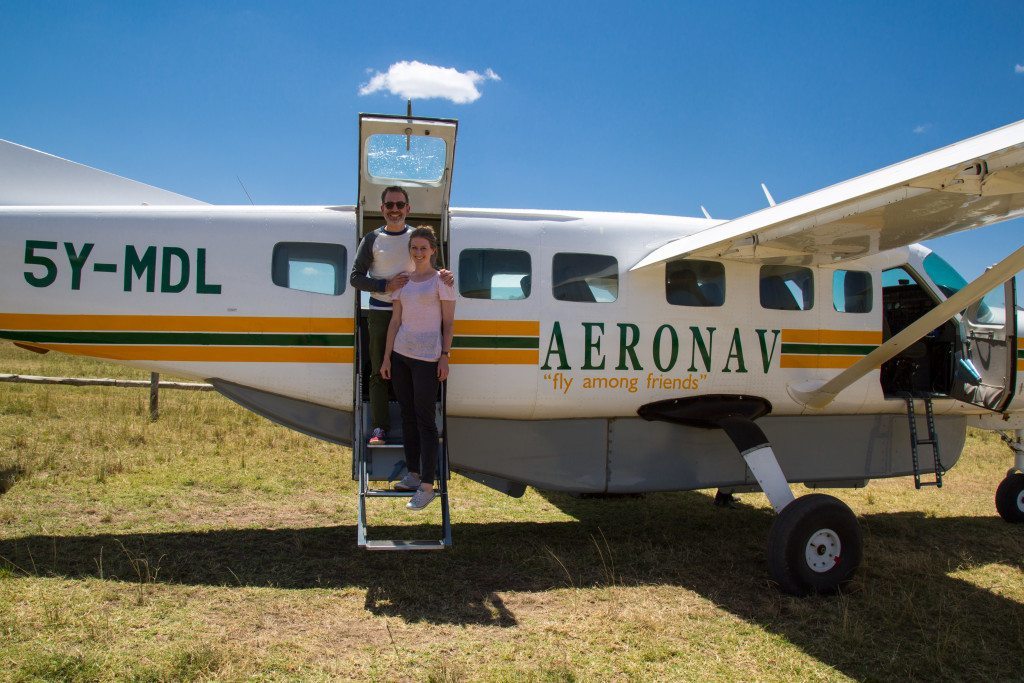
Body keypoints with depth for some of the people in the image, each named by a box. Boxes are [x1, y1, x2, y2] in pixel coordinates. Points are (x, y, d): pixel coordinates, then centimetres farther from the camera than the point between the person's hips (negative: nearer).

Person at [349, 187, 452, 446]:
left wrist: (444, 275, -12)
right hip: (380, 314, -1)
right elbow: (355, 277, 1)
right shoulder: (372, 239, 3)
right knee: (380, 372, 3)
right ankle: (379, 427, 9)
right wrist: (386, 285, -13)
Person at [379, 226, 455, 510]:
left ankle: (427, 486, -2)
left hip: (427, 357, -6)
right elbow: (395, 321, 11)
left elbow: (448, 323, -3)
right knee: (407, 416, 10)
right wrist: (387, 357, 7)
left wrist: (445, 356, -10)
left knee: (424, 419, -6)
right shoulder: (402, 282, 12)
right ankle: (412, 475, 21)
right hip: (400, 354, 6)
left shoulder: (441, 280, -2)